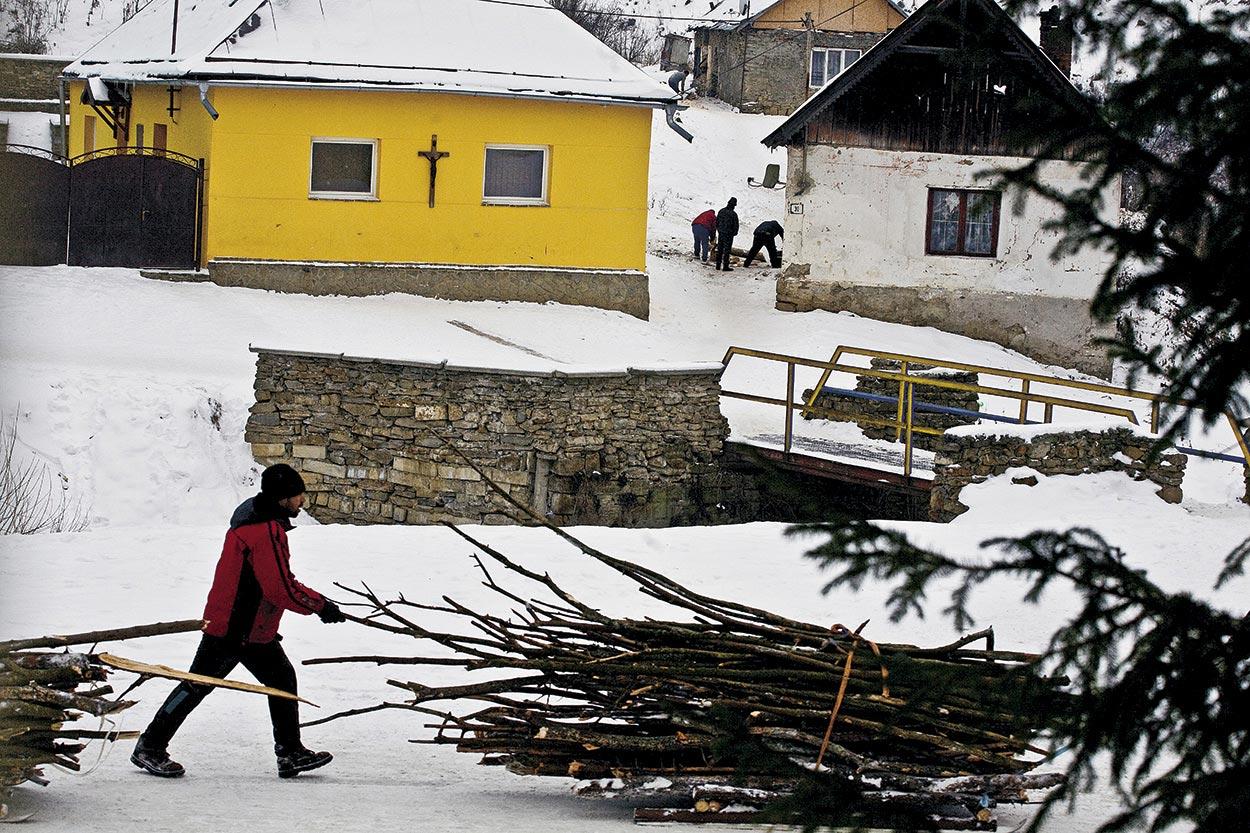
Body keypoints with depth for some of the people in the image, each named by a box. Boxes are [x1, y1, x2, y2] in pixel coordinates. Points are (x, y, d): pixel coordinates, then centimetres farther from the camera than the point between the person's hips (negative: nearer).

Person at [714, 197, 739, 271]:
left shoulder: (721, 211, 1)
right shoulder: (733, 214, -16)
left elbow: (716, 222, 10)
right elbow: (736, 225, -10)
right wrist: (734, 233, 7)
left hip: (720, 234, 5)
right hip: (729, 234, -5)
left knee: (719, 249, 15)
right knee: (726, 250, 0)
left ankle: (718, 265, 20)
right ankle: (725, 266, 1)